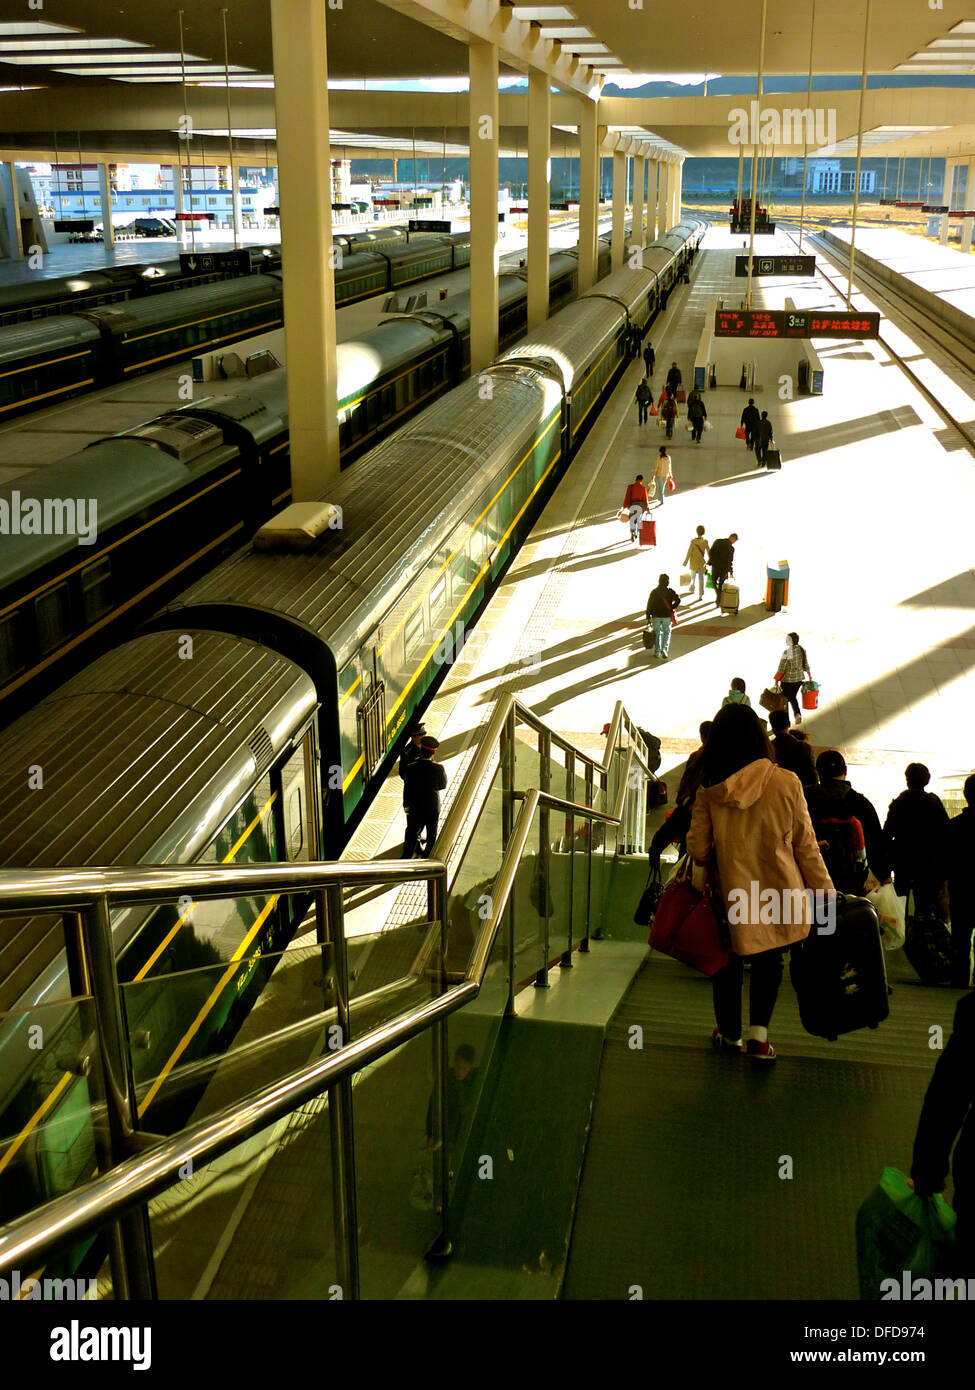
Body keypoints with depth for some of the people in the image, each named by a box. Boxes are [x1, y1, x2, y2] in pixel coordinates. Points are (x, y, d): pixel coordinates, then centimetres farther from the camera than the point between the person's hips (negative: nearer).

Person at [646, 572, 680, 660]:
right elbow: (678, 601, -17)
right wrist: (672, 608, -1)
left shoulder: (654, 592, -2)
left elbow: (649, 605, -3)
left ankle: (657, 651, 15)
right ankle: (664, 648, -7)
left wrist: (648, 617, 2)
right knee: (667, 633, 13)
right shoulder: (670, 591, -6)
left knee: (657, 634, 13)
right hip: (667, 616, -1)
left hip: (656, 616, 1)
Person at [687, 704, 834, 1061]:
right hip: (779, 894, 0)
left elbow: (698, 851, -5)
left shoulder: (708, 791, -9)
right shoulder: (786, 783, -10)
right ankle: (758, 1033, 9)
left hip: (731, 895, 0)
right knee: (769, 961, 19)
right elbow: (806, 846, -4)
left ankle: (729, 1034, 32)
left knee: (729, 962, 19)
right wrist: (826, 893, 7)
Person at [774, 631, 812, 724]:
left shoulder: (787, 652, -19)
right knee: (793, 697, 22)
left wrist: (776, 680, -12)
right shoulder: (802, 650, -1)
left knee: (785, 699, 9)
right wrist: (809, 676, 22)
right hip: (799, 678, 6)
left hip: (787, 679, -6)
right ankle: (798, 713, 3)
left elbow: (781, 668, -18)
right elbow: (806, 665, 9)